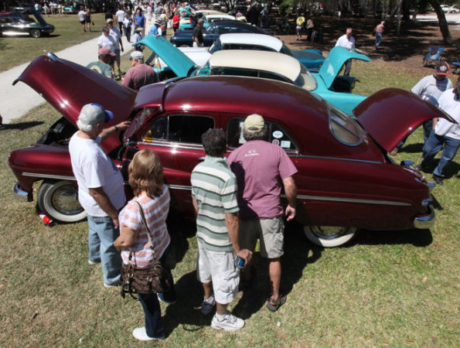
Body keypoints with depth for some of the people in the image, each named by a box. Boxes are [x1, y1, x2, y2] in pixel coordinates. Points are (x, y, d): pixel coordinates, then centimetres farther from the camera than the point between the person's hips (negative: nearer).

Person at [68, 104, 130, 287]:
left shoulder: (77, 137, -10)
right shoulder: (91, 154, -39)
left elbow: (98, 137, 16)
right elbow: (96, 192, -33)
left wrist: (116, 128, 22)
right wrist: (114, 214, -23)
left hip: (89, 203, 9)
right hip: (102, 206, -9)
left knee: (95, 230, 36)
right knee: (110, 243, 16)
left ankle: (95, 256, 64)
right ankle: (112, 278, 40)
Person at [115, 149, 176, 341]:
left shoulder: (134, 208, -41)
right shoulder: (164, 190, -20)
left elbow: (126, 241, -27)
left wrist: (116, 244, -5)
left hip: (142, 260, -6)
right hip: (162, 244, 7)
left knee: (147, 296, 21)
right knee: (163, 271, 38)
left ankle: (154, 332, 48)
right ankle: (169, 295, 71)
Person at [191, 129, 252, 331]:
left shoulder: (197, 170, -7)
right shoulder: (226, 177, -30)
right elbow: (231, 218, -27)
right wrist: (237, 249, -16)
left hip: (202, 233, 7)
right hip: (220, 241, -7)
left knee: (205, 268, 28)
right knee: (224, 278, 15)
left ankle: (207, 301, 53)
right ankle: (221, 318, 36)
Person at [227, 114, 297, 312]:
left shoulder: (234, 155, -5)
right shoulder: (276, 151, -9)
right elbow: (289, 185, -12)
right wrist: (292, 205, 5)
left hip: (244, 213, 2)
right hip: (270, 214, -2)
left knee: (244, 252, 27)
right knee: (273, 258, 15)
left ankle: (246, 280, 51)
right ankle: (275, 298, 28)